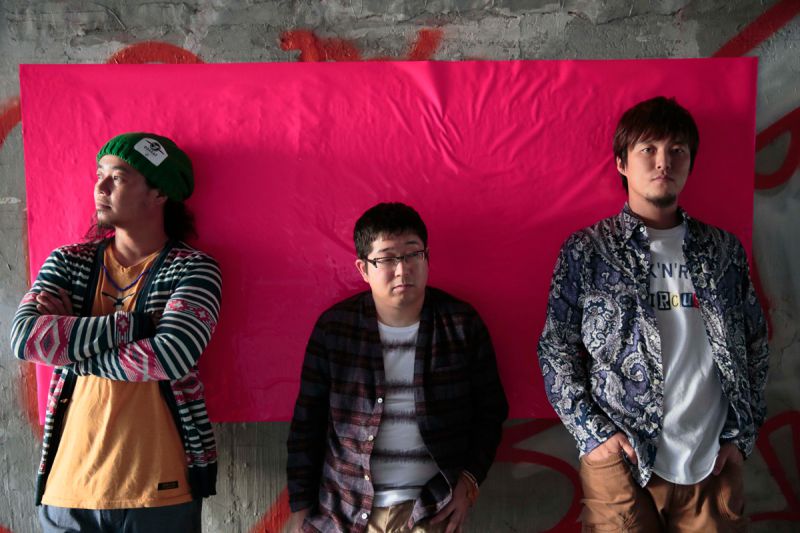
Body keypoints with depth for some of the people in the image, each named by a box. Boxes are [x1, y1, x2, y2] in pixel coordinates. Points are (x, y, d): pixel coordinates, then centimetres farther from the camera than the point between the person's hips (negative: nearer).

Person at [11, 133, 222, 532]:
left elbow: (172, 356, -23)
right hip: (68, 485, 3)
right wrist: (132, 323, -18)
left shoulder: (193, 270, -8)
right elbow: (23, 337, -12)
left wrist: (63, 341, -12)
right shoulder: (67, 263, 4)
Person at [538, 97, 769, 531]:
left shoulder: (723, 249, 8)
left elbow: (755, 344, 13)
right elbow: (555, 348, -2)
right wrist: (592, 432, -9)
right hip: (620, 460, -3)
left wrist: (742, 434, 6)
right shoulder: (586, 250, -2)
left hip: (714, 463, 3)